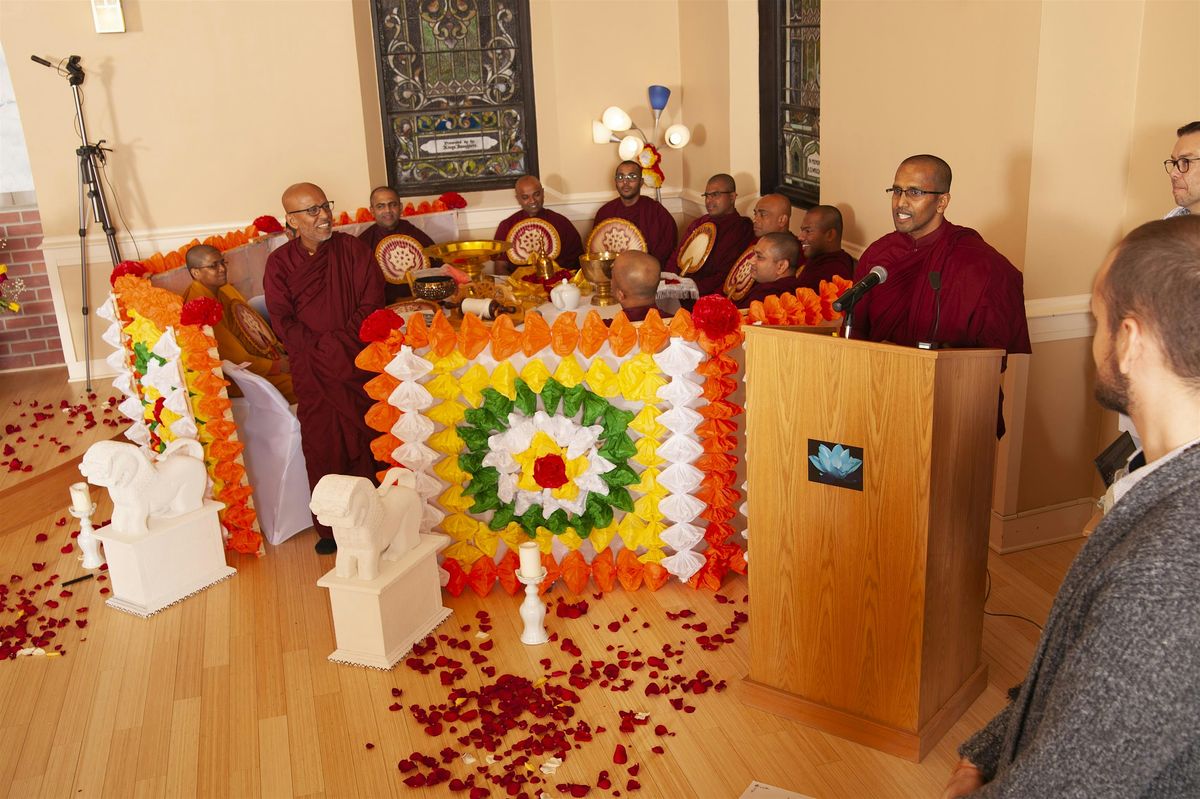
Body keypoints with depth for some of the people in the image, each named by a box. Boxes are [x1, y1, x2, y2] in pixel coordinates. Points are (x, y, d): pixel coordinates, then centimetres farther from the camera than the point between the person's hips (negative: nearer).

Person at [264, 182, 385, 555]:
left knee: (368, 438, 0)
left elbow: (371, 302, -2)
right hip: (312, 369, 0)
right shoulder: (280, 262, 4)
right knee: (322, 445, 1)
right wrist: (324, 348, -13)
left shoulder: (352, 249, 4)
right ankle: (331, 528, 12)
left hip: (359, 360, 0)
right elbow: (283, 321, -2)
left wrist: (344, 340, -14)